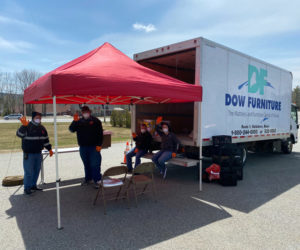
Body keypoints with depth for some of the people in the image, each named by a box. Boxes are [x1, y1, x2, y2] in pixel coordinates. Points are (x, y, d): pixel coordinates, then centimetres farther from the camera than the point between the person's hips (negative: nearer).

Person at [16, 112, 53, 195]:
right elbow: (19, 134, -28)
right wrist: (24, 126, -44)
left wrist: (49, 149, 19)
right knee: (29, 172, -4)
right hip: (28, 154, -6)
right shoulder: (27, 126, -10)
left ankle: (33, 185, 28)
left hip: (38, 153, 7)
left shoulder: (42, 128, 11)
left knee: (36, 171, 14)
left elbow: (45, 139, 19)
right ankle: (27, 188, 9)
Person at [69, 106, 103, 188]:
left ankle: (96, 180, 3)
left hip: (94, 147, -4)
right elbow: (71, 129, 2)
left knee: (95, 164, -5)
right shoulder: (79, 121, 11)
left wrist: (99, 145, -11)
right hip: (83, 147, 4)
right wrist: (74, 121, -14)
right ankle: (88, 179, 29)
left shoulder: (95, 120, 1)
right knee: (86, 164, 15)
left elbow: (100, 133, -4)